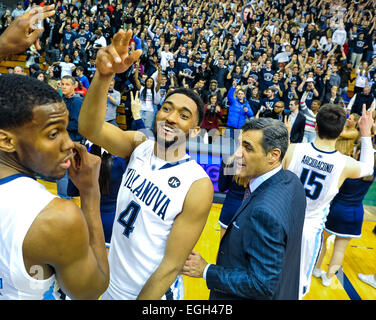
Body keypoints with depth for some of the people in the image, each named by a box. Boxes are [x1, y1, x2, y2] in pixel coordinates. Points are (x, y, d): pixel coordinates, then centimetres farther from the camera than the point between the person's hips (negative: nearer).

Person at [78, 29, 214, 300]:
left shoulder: (198, 186, -24)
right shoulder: (139, 145, -10)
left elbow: (171, 265, -20)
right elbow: (89, 127, -28)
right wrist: (104, 75, -43)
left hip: (152, 293, -4)